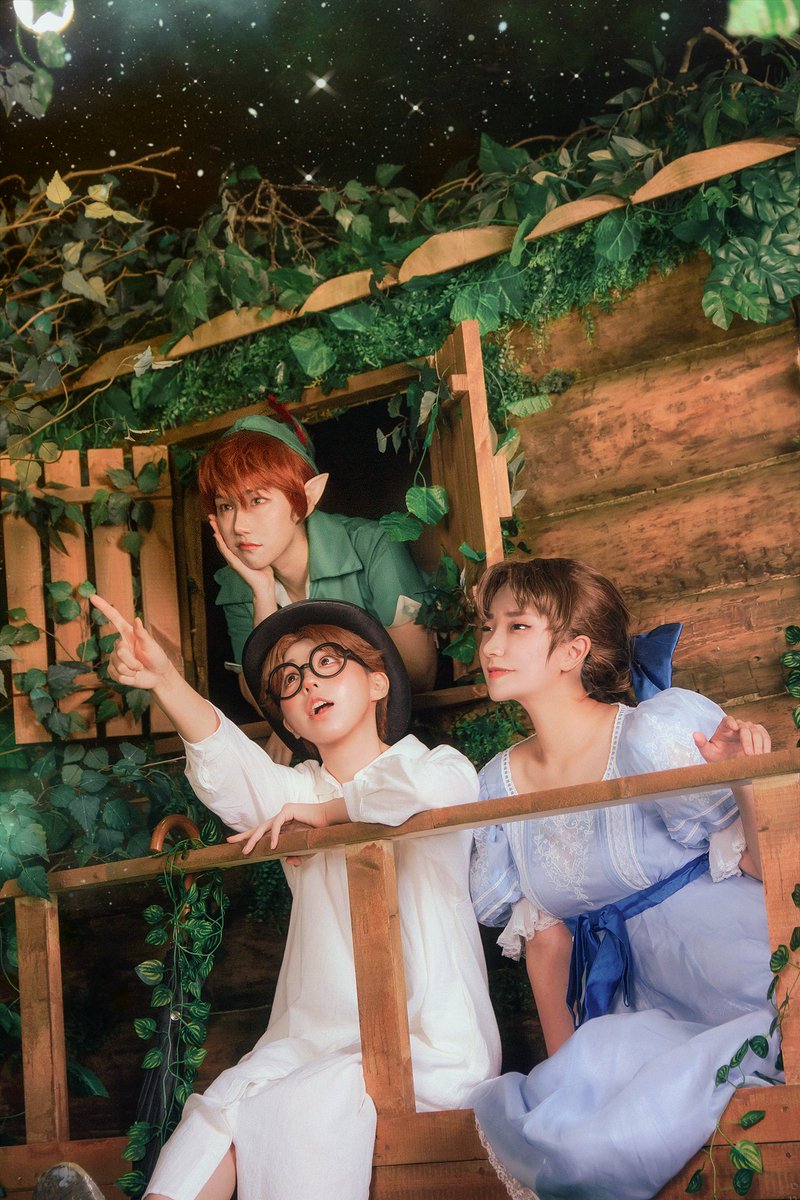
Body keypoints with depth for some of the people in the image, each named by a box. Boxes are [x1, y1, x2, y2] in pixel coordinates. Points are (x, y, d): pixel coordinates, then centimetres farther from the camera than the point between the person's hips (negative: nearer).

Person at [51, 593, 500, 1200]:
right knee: (218, 1108, -21)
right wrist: (167, 682, -28)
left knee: (302, 1112, -26)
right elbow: (231, 770, -10)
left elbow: (434, 788, -26)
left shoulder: (443, 766, 1)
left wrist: (327, 809, -10)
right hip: (316, 1036, 4)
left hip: (431, 1045, -4)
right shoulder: (297, 791, 14)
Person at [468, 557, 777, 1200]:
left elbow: (771, 873, -8)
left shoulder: (655, 736, -12)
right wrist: (563, 1058, 9)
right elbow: (543, 931, 13)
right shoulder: (500, 782, 5)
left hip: (752, 1004, -4)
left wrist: (746, 783, -26)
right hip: (647, 1010, 4)